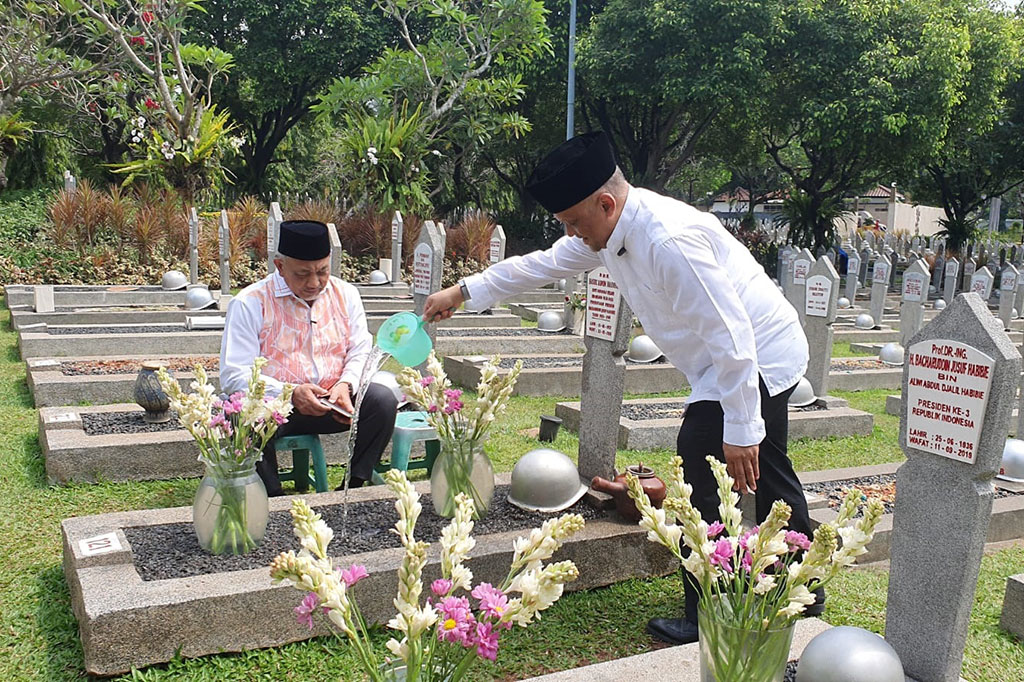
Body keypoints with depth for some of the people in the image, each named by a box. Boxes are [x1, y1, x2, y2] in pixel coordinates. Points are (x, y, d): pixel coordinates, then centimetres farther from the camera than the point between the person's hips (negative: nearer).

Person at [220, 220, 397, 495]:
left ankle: (353, 488, -9)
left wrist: (345, 384, -15)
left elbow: (361, 351, 8)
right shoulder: (250, 303, -6)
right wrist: (291, 394, -26)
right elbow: (233, 376, -12)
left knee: (383, 399, -21)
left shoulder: (345, 294, 8)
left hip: (331, 402, 4)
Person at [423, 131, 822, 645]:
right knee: (768, 472, 21)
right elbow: (542, 264, 11)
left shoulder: (671, 240, -32)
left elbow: (730, 335, -31)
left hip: (756, 354, -10)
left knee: (700, 462, -15)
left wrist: (740, 430, -27)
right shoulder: (609, 229, -2)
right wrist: (462, 291, 15)